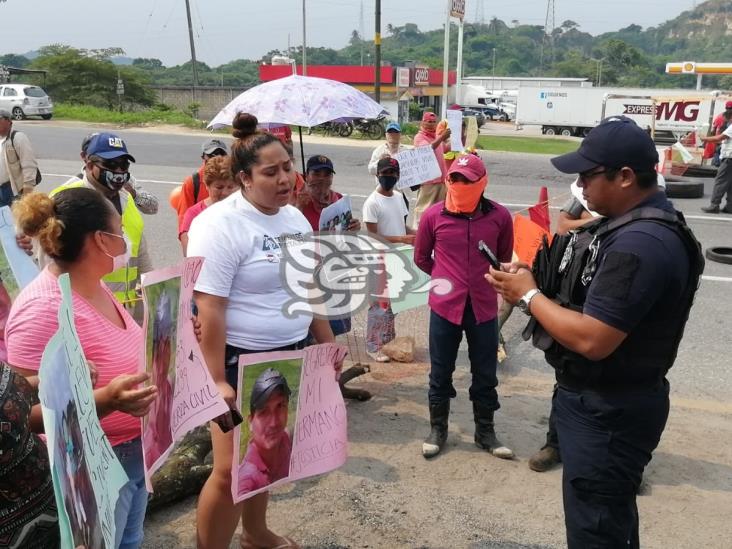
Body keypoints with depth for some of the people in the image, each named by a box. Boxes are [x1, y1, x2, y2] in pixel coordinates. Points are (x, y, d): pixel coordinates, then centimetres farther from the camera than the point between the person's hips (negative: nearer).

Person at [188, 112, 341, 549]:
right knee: (232, 471, -3)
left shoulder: (296, 218, 5)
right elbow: (210, 311, -22)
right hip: (240, 362, -7)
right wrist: (217, 381, -23)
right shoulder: (220, 225, -19)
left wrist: (327, 343, 14)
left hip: (290, 356, 8)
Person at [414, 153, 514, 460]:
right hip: (445, 307, 0)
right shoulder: (434, 215, -8)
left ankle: (485, 432, 32)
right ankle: (437, 429, 31)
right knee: (440, 373, 13)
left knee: (485, 375, 14)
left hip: (484, 308, 1)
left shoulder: (500, 216, -6)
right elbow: (421, 258, 8)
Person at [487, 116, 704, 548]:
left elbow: (592, 340, -30)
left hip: (607, 411, -10)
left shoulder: (641, 244, -28)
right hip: (605, 401, 10)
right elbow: (593, 295, 12)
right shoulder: (636, 224, 7)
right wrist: (536, 280, -3)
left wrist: (529, 294, -18)